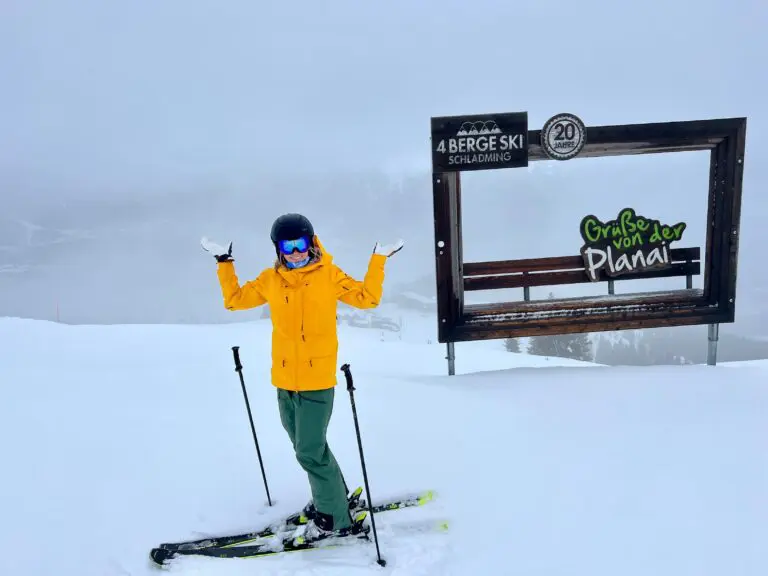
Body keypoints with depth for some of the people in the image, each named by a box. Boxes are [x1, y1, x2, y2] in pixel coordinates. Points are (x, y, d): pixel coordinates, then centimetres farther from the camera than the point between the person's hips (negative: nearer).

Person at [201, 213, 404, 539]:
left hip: (317, 379, -5)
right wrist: (224, 263, 10)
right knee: (307, 446, 18)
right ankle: (333, 495, 40)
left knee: (309, 451, -4)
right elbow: (234, 299, 14)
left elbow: (367, 298, -3)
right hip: (284, 380, 5)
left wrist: (378, 259, -6)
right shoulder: (270, 279, 5)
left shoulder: (328, 275, -4)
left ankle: (334, 516, 16)